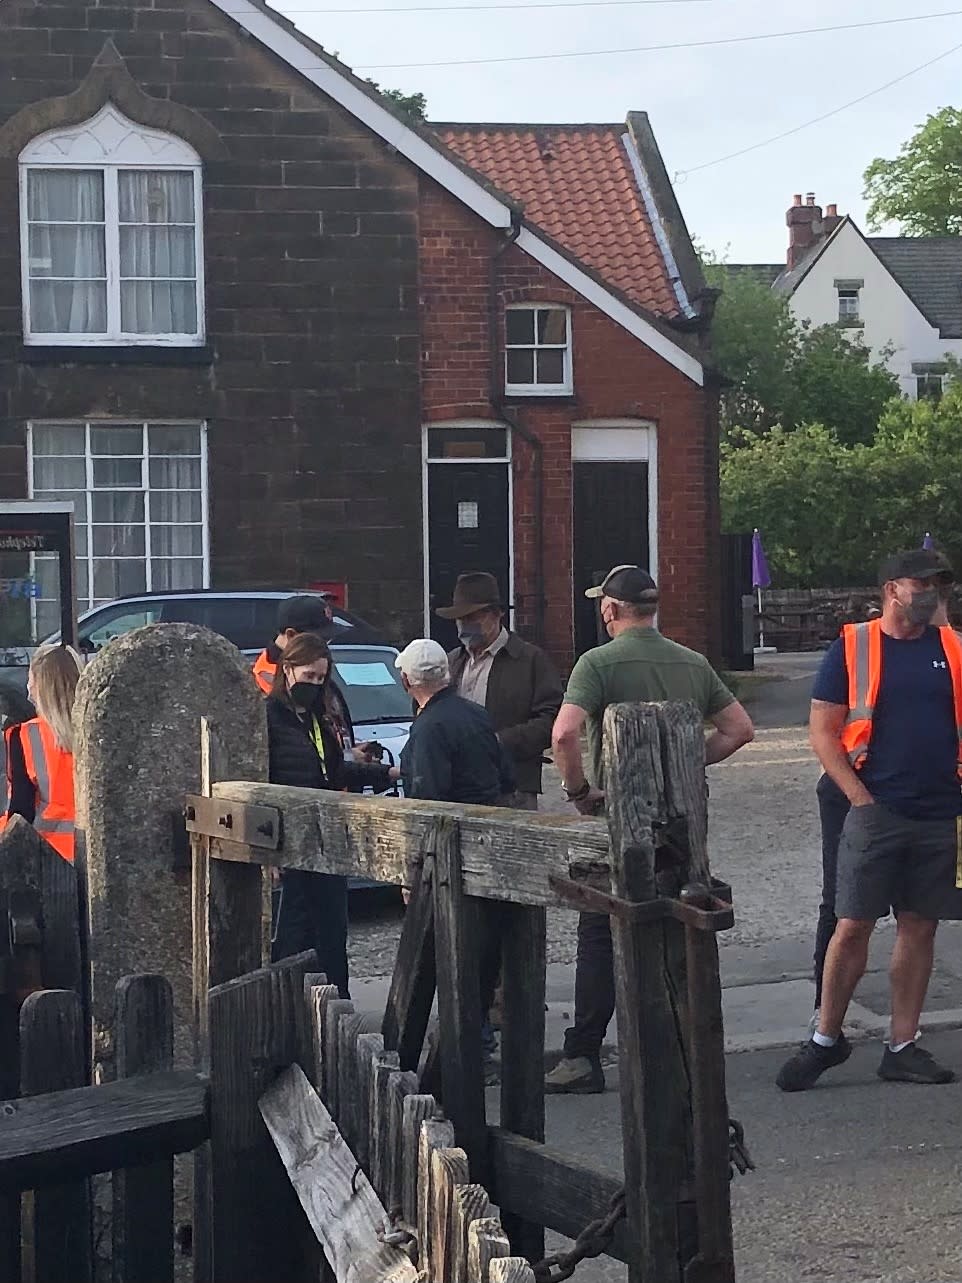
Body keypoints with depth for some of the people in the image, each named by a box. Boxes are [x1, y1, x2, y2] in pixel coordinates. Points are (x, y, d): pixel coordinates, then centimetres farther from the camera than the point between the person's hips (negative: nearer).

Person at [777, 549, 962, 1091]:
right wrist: (860, 796, -9)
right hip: (875, 814, -3)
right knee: (853, 927, -1)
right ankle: (827, 1038, 13)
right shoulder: (853, 647, -1)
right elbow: (822, 731, -1)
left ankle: (903, 1047, 16)